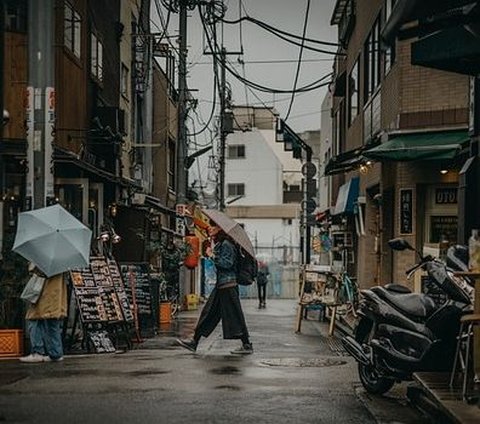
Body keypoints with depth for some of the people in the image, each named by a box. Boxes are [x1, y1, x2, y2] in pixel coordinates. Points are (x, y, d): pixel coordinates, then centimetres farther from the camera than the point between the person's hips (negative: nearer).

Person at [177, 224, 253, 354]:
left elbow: (227, 263, -20)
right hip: (221, 285, 10)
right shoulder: (218, 244, 16)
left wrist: (212, 256, -15)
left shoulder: (226, 244, -12)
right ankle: (194, 341, 12)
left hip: (228, 286, -10)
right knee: (209, 313, 9)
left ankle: (247, 346, 2)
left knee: (234, 316, -5)